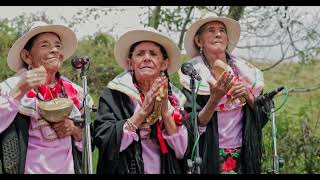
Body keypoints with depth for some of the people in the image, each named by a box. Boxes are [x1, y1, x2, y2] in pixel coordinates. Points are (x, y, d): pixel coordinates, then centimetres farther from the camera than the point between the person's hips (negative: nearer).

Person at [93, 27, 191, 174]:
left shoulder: (174, 97, -1)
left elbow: (182, 151, -8)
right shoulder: (114, 94, -8)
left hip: (168, 169, 3)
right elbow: (104, 142, -18)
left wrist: (165, 111, -19)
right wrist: (142, 112, -22)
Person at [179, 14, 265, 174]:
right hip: (209, 157, -3)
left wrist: (248, 97, -13)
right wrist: (214, 98, -25)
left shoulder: (245, 72, 2)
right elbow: (194, 127, -12)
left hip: (243, 156, 3)